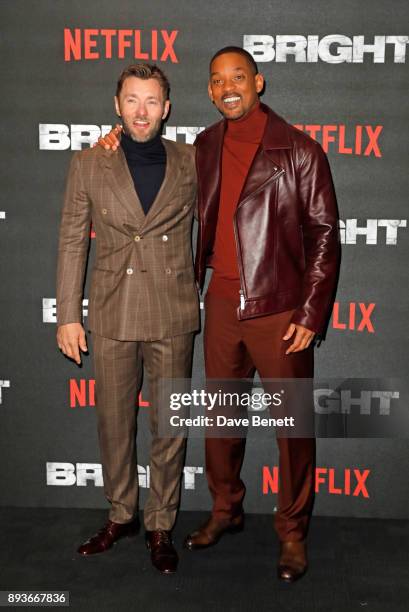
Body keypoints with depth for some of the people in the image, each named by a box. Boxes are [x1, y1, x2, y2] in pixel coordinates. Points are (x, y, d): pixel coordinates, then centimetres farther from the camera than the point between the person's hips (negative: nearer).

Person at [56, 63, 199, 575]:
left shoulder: (190, 162, 2)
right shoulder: (88, 164, 2)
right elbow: (72, 243, 3)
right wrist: (68, 315, 0)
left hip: (171, 315, 0)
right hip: (112, 314, 1)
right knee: (113, 422, 12)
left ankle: (160, 526, 25)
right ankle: (121, 516, 32)